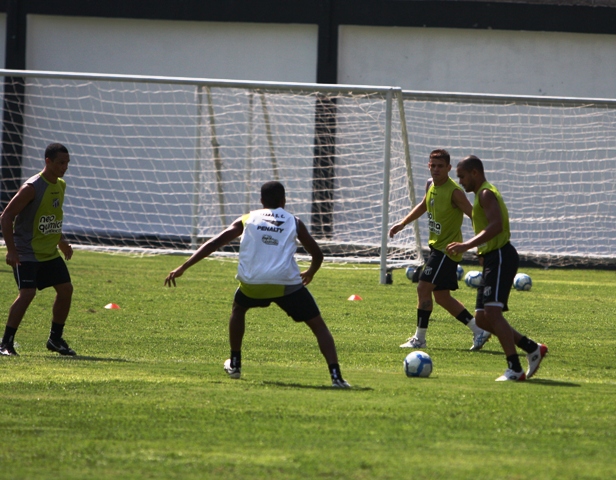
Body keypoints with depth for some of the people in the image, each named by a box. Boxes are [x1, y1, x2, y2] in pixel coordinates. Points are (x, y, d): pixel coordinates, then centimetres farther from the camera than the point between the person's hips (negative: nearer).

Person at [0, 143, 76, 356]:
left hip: (50, 253, 8)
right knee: (27, 293, -18)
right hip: (27, 253, -8)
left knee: (66, 289, 4)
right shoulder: (32, 188, -19)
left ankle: (55, 339, 17)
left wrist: (61, 240, 19)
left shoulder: (60, 186, 7)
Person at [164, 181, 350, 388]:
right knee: (318, 326, 9)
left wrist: (183, 268, 13)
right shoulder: (294, 223, 16)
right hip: (287, 284, -1)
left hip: (252, 283, 1)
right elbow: (317, 254, 20)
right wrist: (310, 273, 43)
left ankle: (234, 364, 38)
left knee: (238, 309, 36)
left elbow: (213, 244, 12)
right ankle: (336, 376, -9)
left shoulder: (247, 220, 18)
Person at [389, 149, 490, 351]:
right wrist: (403, 224, 26)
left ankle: (419, 338, -4)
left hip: (448, 249, -9)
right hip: (436, 246, 9)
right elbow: (424, 205, 27)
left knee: (423, 288, -12)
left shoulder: (454, 192, -19)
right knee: (442, 296, 11)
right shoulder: (431, 185, 6)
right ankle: (479, 330, 18)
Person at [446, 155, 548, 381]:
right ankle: (532, 348, 14)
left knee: (492, 312, -20)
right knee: (482, 318, 8)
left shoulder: (486, 194, -10)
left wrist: (467, 245, -29)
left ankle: (515, 369, -23)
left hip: (500, 257, -11)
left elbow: (496, 225, -25)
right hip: (492, 260, 11)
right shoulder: (482, 195, 22)